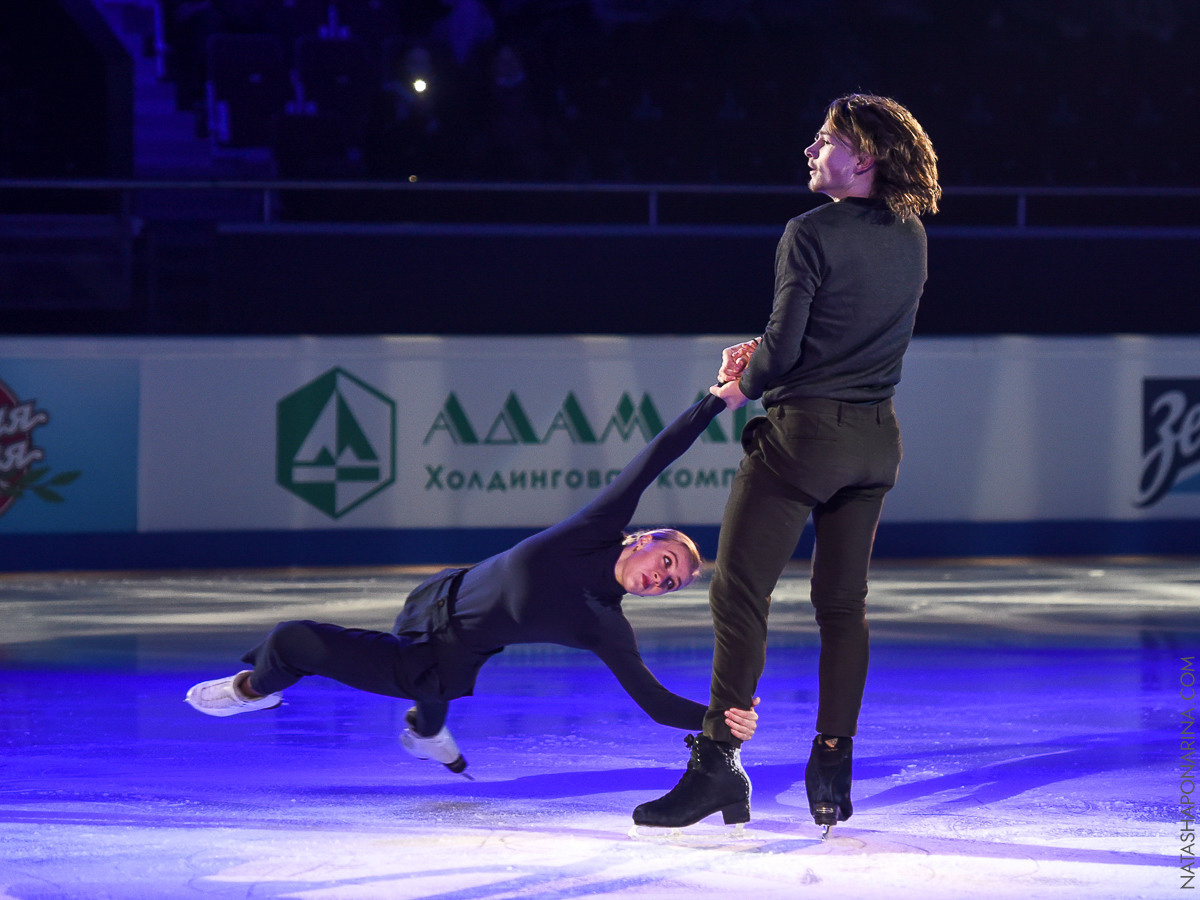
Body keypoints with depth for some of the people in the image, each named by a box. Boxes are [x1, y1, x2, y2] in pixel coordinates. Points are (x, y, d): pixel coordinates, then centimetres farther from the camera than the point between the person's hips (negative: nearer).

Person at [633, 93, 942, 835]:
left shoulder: (811, 234, -14)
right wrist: (763, 352, 10)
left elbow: (784, 346, -15)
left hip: (803, 431, -7)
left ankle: (720, 764, -7)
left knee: (740, 594, -3)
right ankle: (833, 771, 10)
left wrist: (744, 384, 6)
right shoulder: (911, 238, 8)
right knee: (844, 602, 12)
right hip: (875, 438, 7)